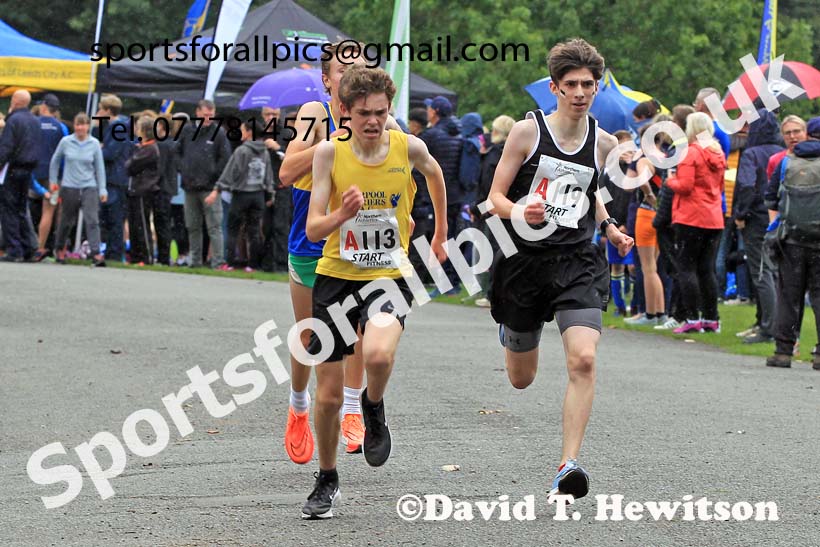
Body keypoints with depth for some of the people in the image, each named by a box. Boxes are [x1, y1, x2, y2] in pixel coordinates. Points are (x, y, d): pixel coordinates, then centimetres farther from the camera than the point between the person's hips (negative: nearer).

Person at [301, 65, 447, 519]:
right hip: (336, 276, 1)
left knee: (378, 354, -32)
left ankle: (374, 409, 3)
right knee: (328, 395, 4)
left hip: (390, 275, -1)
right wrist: (342, 214, -34)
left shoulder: (409, 148, -8)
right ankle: (327, 480, 28)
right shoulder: (329, 153, -10)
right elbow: (313, 229, -13)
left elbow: (434, 173, 18)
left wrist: (440, 234, 28)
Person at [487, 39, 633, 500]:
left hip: (578, 261, 1)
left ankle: (570, 465, -18)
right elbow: (496, 195, -3)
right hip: (525, 260, -1)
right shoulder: (527, 131, -6)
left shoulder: (604, 143, 4)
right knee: (522, 379, 14)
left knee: (583, 360, -22)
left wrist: (610, 229, 9)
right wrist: (518, 211, -24)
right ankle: (510, 330, 52)